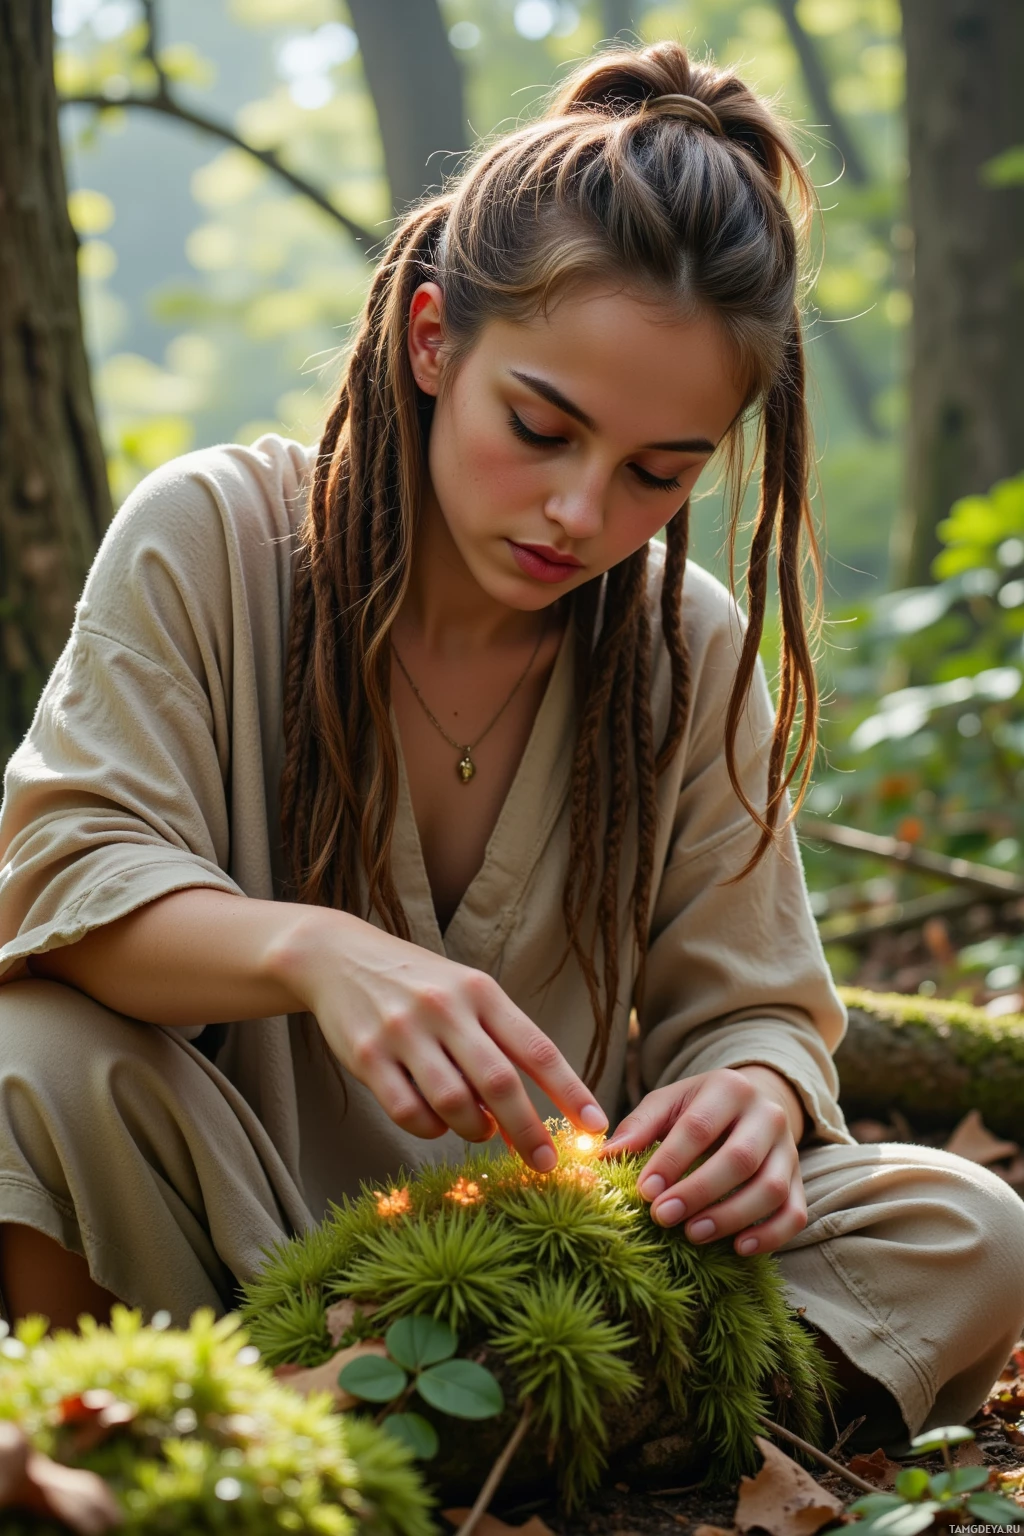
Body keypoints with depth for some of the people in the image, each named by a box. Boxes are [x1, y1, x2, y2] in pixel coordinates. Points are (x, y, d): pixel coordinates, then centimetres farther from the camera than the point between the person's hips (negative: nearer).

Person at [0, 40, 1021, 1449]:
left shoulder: (693, 652, -1)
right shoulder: (211, 538, -9)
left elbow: (748, 1008, 1)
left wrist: (755, 1098, -26)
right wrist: (308, 950, -39)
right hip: (219, 1232, -2)